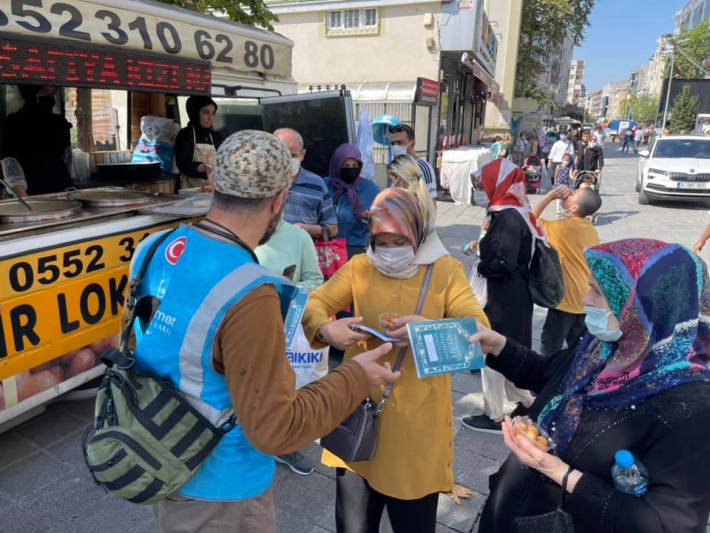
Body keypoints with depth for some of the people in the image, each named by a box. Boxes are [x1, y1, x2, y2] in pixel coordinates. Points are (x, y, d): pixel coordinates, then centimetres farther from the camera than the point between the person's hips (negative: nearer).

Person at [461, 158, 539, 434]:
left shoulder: (507, 215, -20)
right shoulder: (517, 211, 8)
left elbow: (503, 262, -27)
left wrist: (479, 266, -10)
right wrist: (482, 245, 5)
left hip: (503, 299, -9)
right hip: (514, 296, 9)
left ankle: (494, 417, 19)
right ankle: (525, 401, 36)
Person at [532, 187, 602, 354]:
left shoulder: (562, 227, -19)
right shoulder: (591, 230, 5)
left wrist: (551, 196, -7)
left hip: (566, 299, -8)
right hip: (586, 299, 8)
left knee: (550, 348, 5)